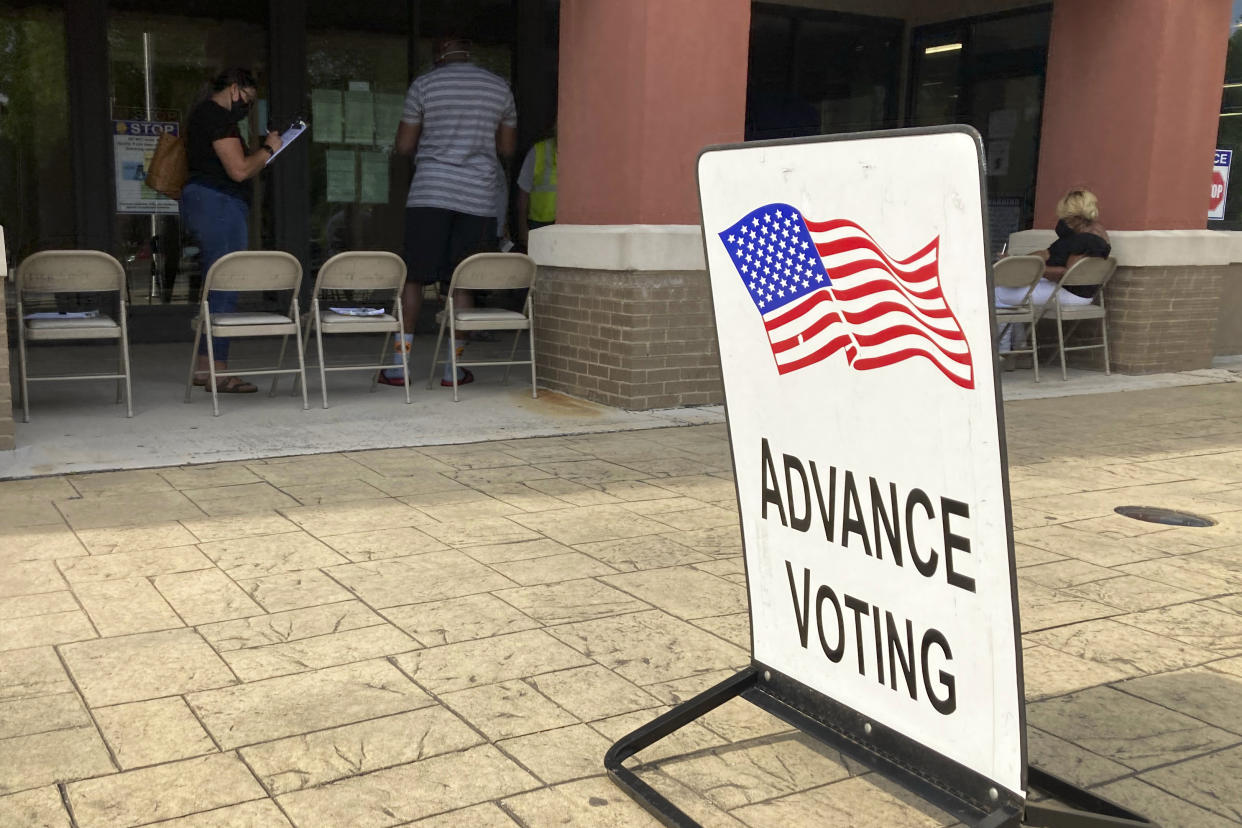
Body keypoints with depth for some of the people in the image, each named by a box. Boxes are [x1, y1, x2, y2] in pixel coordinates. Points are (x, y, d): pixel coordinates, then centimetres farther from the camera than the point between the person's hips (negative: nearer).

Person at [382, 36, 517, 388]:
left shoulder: (424, 85, 3)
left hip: (429, 194, -1)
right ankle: (453, 368, 8)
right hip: (478, 197, 1)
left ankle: (397, 365, 5)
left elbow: (404, 146, 5)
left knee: (413, 277, 5)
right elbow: (507, 150, 14)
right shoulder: (499, 87, 9)